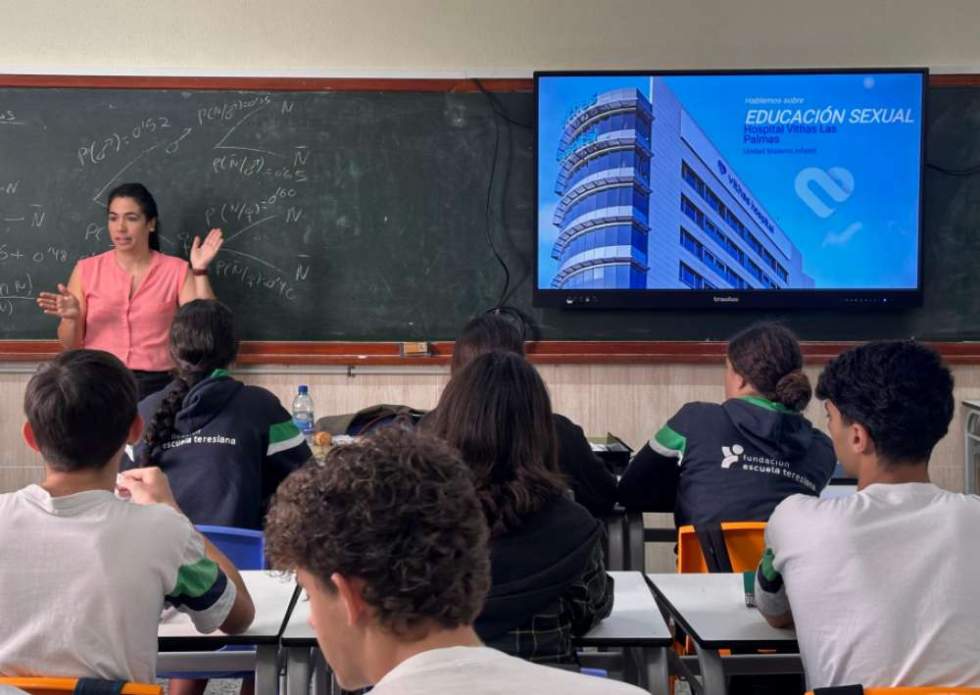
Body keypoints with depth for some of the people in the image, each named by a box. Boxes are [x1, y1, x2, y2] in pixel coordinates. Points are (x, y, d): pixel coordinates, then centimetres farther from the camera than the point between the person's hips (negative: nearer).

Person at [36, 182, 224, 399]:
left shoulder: (176, 270, 4)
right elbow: (71, 345, 8)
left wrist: (200, 272, -10)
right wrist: (72, 317, -12)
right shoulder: (86, 270, 7)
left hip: (155, 385, -1)